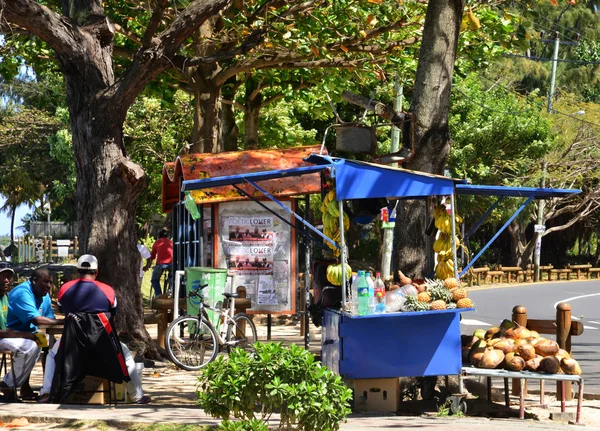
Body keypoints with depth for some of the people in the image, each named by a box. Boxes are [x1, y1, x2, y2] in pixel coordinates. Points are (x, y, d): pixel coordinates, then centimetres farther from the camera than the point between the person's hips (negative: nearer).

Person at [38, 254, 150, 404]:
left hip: (73, 337, 1)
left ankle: (46, 394, 12)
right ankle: (138, 396, 17)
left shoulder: (65, 289, 8)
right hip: (102, 336, -1)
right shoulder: (107, 290, 4)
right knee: (124, 355, 20)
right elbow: (112, 314, 16)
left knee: (53, 355, 27)